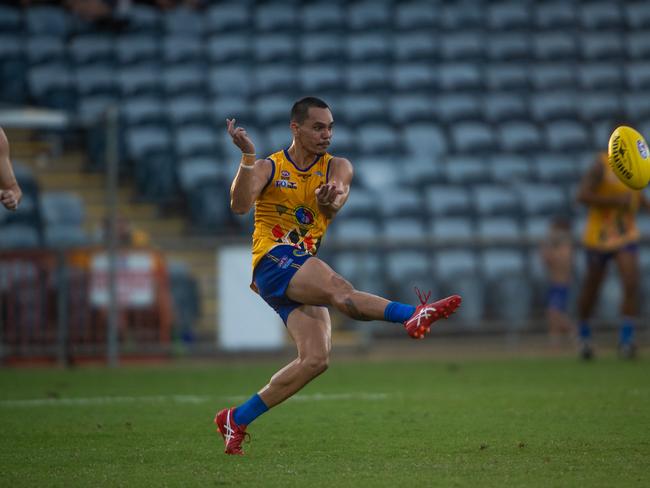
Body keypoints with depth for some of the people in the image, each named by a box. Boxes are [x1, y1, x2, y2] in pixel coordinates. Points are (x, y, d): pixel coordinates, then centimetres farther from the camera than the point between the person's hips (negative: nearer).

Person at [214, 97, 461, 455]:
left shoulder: (336, 167, 12)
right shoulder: (269, 168, 5)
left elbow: (336, 198, -12)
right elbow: (240, 205, -14)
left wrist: (330, 199, -37)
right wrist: (248, 158, -27)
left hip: (305, 271, 5)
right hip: (273, 260, -5)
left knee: (316, 359, -10)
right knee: (339, 289, -33)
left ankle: (236, 420, -1)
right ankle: (412, 315, -57)